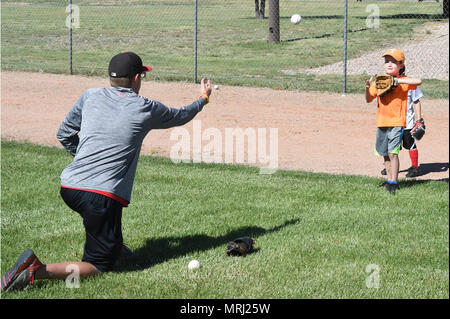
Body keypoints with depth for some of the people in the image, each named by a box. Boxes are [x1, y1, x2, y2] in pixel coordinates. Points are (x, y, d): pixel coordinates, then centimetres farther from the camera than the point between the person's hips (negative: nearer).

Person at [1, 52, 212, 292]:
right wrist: (204, 98, 43)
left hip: (68, 188, 6)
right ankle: (37, 271, -20)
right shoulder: (146, 109, 4)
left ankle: (114, 246, 38)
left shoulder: (90, 97, 11)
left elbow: (64, 135, 20)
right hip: (102, 198, -6)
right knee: (100, 266, -1)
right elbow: (181, 116, 23)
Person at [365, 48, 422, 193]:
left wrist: (397, 81, -25)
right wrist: (368, 88, -14)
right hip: (382, 123, 5)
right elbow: (369, 100, 7)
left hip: (397, 123, -5)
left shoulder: (403, 81, -4)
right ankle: (389, 180, 23)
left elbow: (418, 81, -23)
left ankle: (393, 183, -8)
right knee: (385, 154, 12)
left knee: (392, 153, -12)